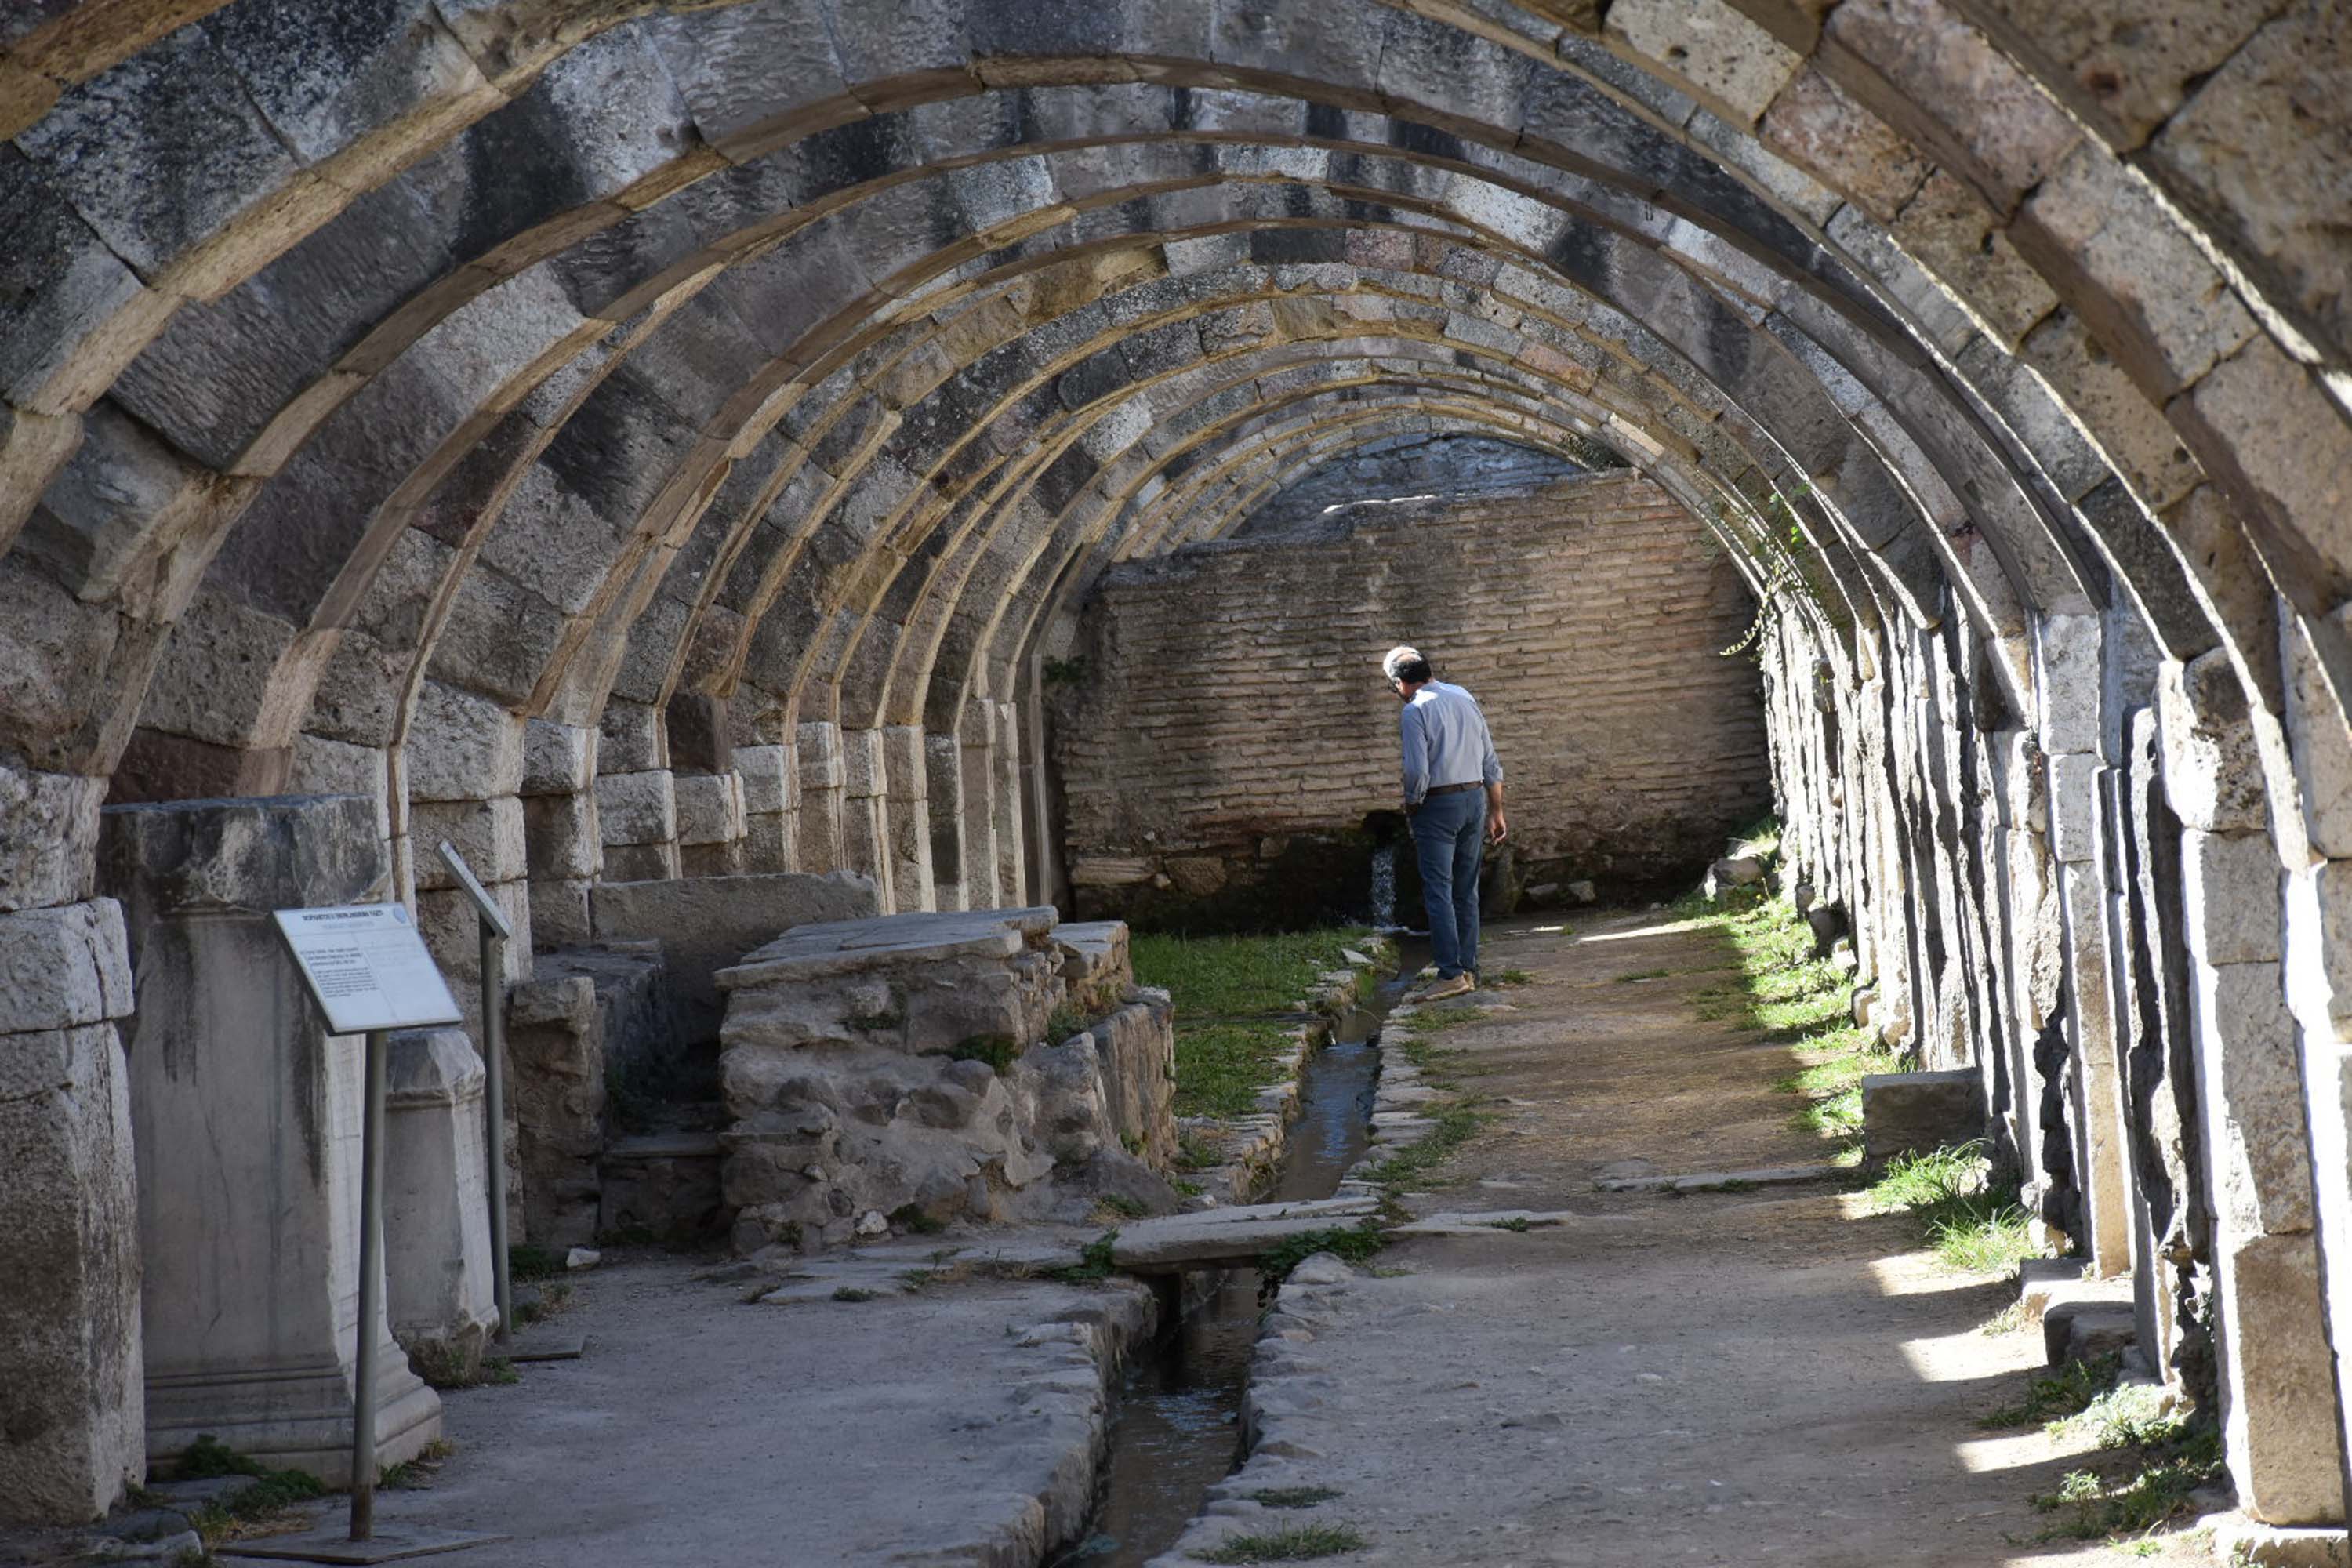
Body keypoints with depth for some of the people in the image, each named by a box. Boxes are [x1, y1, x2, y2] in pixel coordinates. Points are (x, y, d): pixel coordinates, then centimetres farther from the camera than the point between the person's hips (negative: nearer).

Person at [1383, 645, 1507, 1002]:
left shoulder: (1414, 711, -11)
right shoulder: (1465, 698, 11)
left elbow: (1418, 771, -19)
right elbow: (1491, 763, 13)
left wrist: (1411, 806, 0)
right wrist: (1496, 812, 18)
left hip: (1438, 805, -7)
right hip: (1475, 799, 7)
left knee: (1438, 891, -7)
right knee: (1466, 890, 13)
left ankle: (1450, 974, -13)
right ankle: (1469, 969, 15)